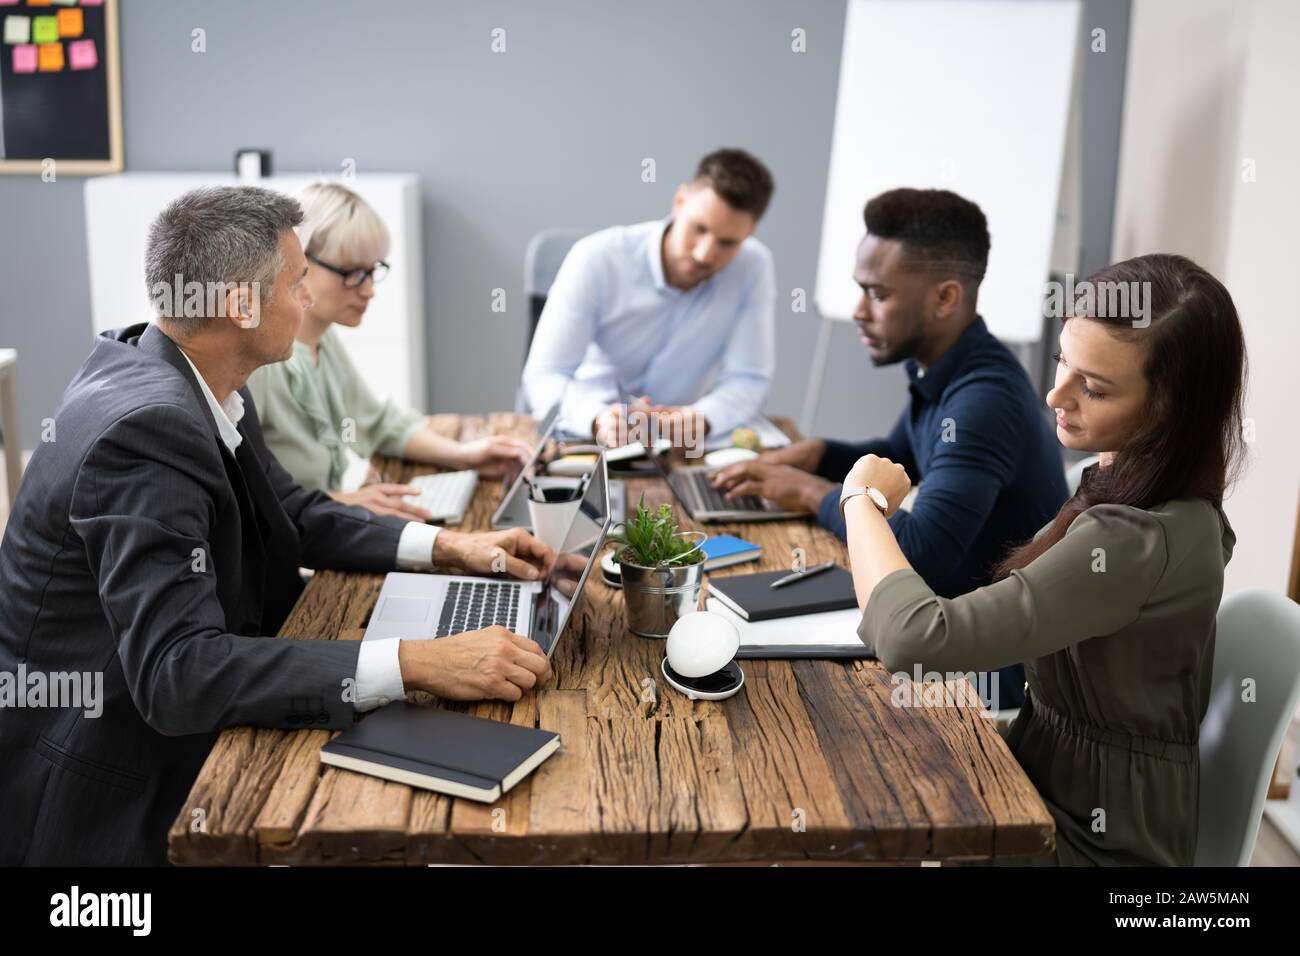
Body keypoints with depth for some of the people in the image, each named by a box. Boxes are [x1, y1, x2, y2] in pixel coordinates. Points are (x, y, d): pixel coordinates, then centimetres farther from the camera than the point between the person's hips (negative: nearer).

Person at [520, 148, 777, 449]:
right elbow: (542, 378, -19)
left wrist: (701, 419, -31)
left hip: (684, 446, 2)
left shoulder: (754, 266, -11)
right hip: (586, 436, -1)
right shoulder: (597, 258, -17)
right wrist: (598, 420, -40)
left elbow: (748, 381, -9)